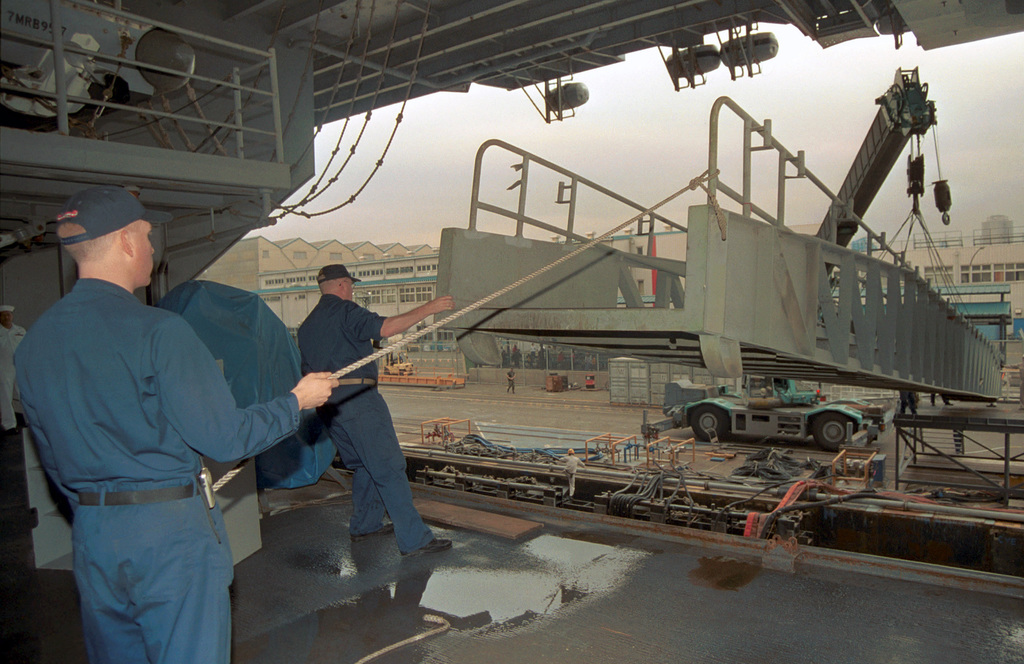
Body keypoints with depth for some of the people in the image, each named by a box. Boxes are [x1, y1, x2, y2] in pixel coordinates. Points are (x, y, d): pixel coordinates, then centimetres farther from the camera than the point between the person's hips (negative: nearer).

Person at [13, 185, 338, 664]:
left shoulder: (32, 343, 3)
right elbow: (225, 439, -18)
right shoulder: (157, 331, -18)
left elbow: (52, 460, 12)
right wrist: (297, 401, -3)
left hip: (90, 536, 7)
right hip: (173, 531, -7)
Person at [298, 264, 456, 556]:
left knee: (364, 465, 21)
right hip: (357, 396, -9)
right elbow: (385, 327, -21)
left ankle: (364, 525, 27)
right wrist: (427, 308, -18)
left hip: (326, 405, 9)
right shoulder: (344, 311, -6)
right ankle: (413, 539, -8)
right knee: (389, 467, -8)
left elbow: (307, 370, 22)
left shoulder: (306, 325, 20)